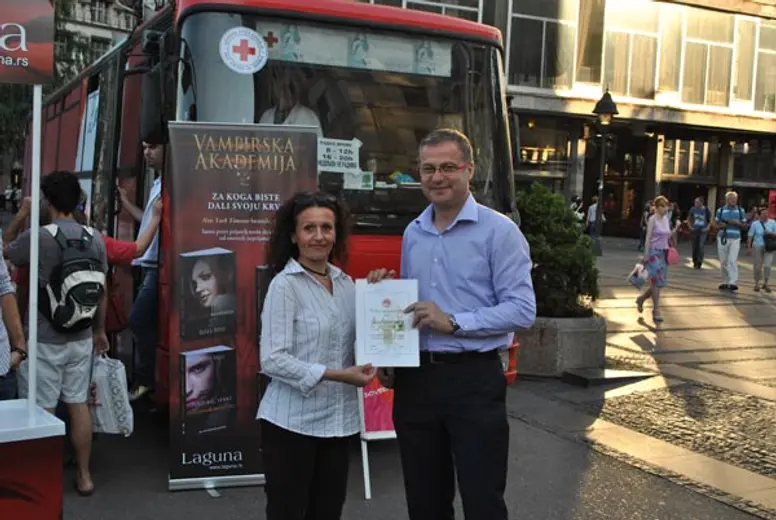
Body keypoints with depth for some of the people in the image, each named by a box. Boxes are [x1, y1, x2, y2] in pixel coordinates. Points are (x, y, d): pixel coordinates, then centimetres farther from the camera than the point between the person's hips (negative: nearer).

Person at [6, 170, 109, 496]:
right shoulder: (95, 238, 0)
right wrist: (100, 330, 19)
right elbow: (102, 289, 8)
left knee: (43, 411, 5)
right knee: (78, 404, 14)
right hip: (81, 338, 5)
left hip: (44, 341, -5)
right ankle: (83, 475, 23)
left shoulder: (37, 237, -16)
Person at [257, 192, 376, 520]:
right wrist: (337, 375, -21)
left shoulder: (346, 283, 8)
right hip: (292, 422, -6)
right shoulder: (284, 285, -10)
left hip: (338, 420, 6)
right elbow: (272, 360, -17)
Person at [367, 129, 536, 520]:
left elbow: (522, 310, -13)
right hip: (415, 380, 6)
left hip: (474, 380, -5)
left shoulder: (498, 231, -7)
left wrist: (453, 322, -19)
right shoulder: (412, 234, 13)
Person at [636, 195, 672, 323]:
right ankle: (656, 311, 1)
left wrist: (676, 229, 3)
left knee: (660, 282, 7)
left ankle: (641, 298, 30)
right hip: (654, 252, -7)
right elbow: (648, 238, -12)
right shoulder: (653, 219, -9)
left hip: (664, 253, 7)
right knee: (656, 282, -6)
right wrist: (646, 255, -15)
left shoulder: (666, 219, 9)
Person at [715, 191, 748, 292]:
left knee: (732, 261, -15)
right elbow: (716, 224, 9)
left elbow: (744, 226, 9)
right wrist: (722, 225, -13)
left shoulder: (740, 210, 7)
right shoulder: (721, 210, 7)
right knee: (723, 262, 7)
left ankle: (733, 283, -19)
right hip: (722, 238, 2)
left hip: (735, 239, -2)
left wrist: (737, 223, -11)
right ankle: (725, 282, 19)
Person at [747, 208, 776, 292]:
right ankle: (757, 284, 21)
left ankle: (765, 284, 6)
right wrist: (749, 247, -4)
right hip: (757, 247, 0)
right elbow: (750, 236, 0)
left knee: (767, 266, -10)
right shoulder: (755, 224, -3)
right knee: (758, 266, 4)